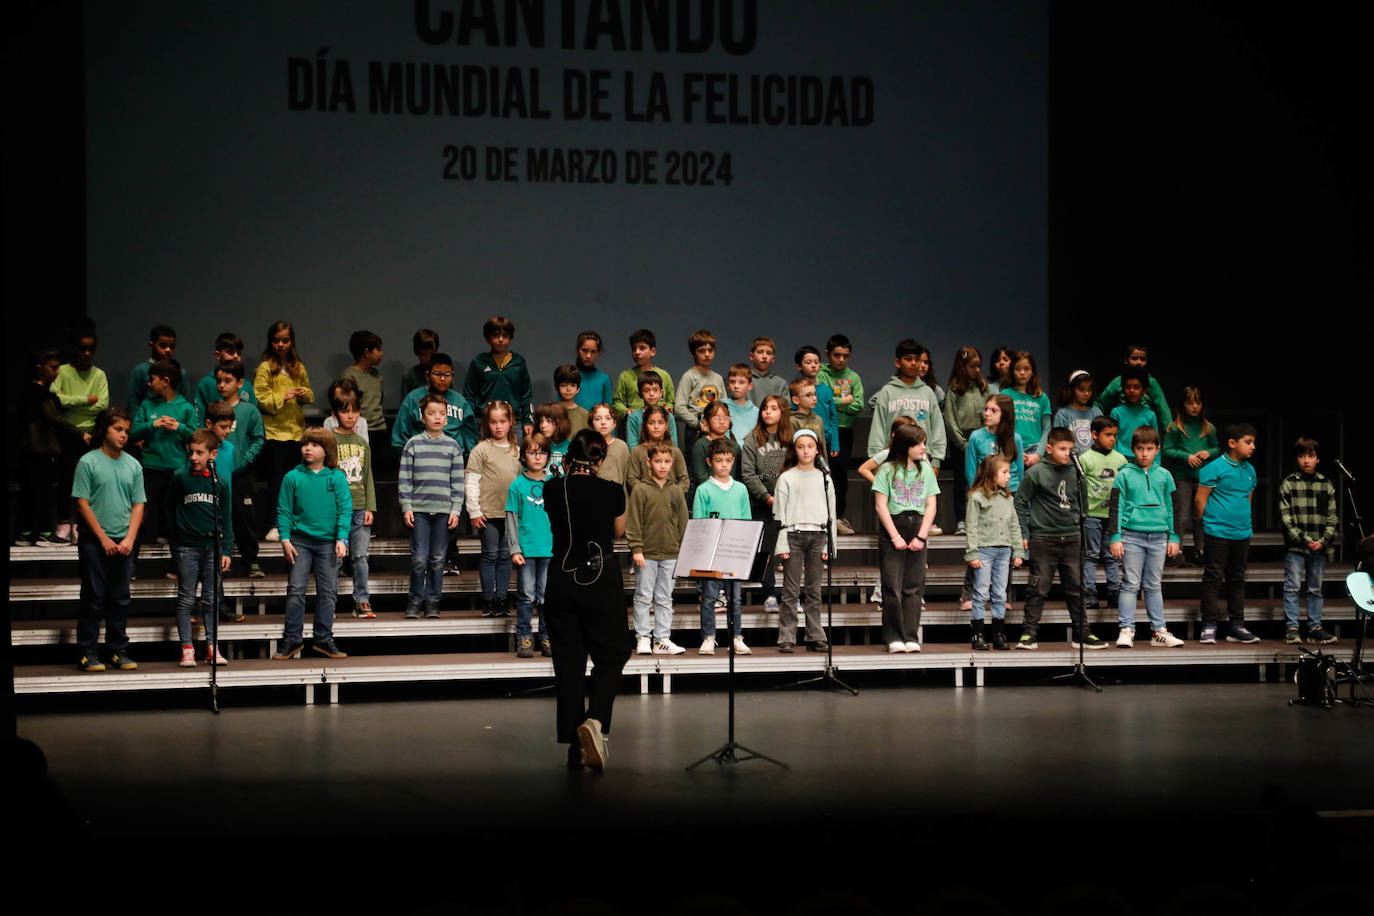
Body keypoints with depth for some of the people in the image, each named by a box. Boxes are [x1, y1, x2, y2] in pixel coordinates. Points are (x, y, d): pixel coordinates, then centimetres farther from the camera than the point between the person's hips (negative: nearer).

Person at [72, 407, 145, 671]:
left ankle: (119, 651, 15)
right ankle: (87, 653, 4)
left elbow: (138, 505, 8)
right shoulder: (88, 462, -5)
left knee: (120, 599, 8)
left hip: (123, 543, 4)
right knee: (93, 598, -2)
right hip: (94, 541, -4)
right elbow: (83, 504, -7)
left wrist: (129, 539, -5)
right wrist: (104, 539, -10)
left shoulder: (132, 465, 7)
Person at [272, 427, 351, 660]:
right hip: (300, 541, -1)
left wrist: (342, 539, -8)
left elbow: (345, 509, 0)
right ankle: (292, 638, 4)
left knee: (327, 592, 5)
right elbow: (284, 510, 2)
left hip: (328, 542, 1)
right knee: (295, 590, -3)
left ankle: (323, 638, 15)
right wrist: (285, 539, -6)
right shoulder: (293, 477, 0)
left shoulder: (337, 478, 0)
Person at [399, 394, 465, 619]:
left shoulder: (453, 446, 8)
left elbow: (458, 482, 8)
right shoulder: (413, 444, 3)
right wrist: (406, 507, -3)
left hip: (443, 510, 2)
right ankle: (415, 601, 6)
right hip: (419, 509, -2)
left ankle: (433, 601, 12)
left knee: (437, 559, 4)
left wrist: (456, 510, 1)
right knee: (419, 559, -6)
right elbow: (404, 478, 3)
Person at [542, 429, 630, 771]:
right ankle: (595, 721, -16)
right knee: (610, 656, 9)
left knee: (568, 662, 9)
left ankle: (575, 744, 9)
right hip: (601, 580, -2)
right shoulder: (611, 491, -8)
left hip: (562, 580, 2)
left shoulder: (553, 490, -2)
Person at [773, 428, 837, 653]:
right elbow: (779, 514, -1)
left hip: (817, 536, 3)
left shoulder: (824, 478, 11)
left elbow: (831, 512, 12)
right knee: (791, 590, -3)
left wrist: (828, 545, 6)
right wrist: (782, 545, -8)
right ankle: (786, 638, -2)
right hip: (793, 535, -3)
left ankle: (815, 637, 9)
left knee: (814, 591, 6)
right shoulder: (787, 479, 2)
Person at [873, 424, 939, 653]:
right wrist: (895, 537, -11)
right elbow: (880, 506, -5)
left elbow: (931, 506, 7)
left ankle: (911, 637, 1)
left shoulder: (925, 470, 11)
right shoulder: (887, 470, 0)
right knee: (892, 585, -5)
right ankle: (894, 637, 0)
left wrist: (921, 537, -5)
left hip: (917, 526, 3)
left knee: (914, 586, 0)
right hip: (892, 526, -3)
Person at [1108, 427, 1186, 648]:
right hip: (1132, 535, -3)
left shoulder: (1164, 476, 9)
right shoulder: (1125, 475, 1)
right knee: (1130, 584, -2)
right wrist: (1115, 537, -5)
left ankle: (1158, 631, 12)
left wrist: (1174, 537, 10)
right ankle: (1126, 630, -1)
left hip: (1159, 536, 3)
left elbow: (1171, 507, 14)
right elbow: (1116, 507, 0)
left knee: (1154, 586, 9)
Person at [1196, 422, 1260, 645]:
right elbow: (1201, 499, -8)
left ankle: (1237, 627, 17)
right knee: (1213, 578, -3)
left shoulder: (1249, 470, 10)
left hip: (1241, 533, 7)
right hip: (1217, 534, -7)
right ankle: (1209, 627, 1)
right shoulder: (1215, 468, -10)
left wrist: (1243, 522, 16)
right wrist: (1209, 523, -2)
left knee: (1237, 579, 11)